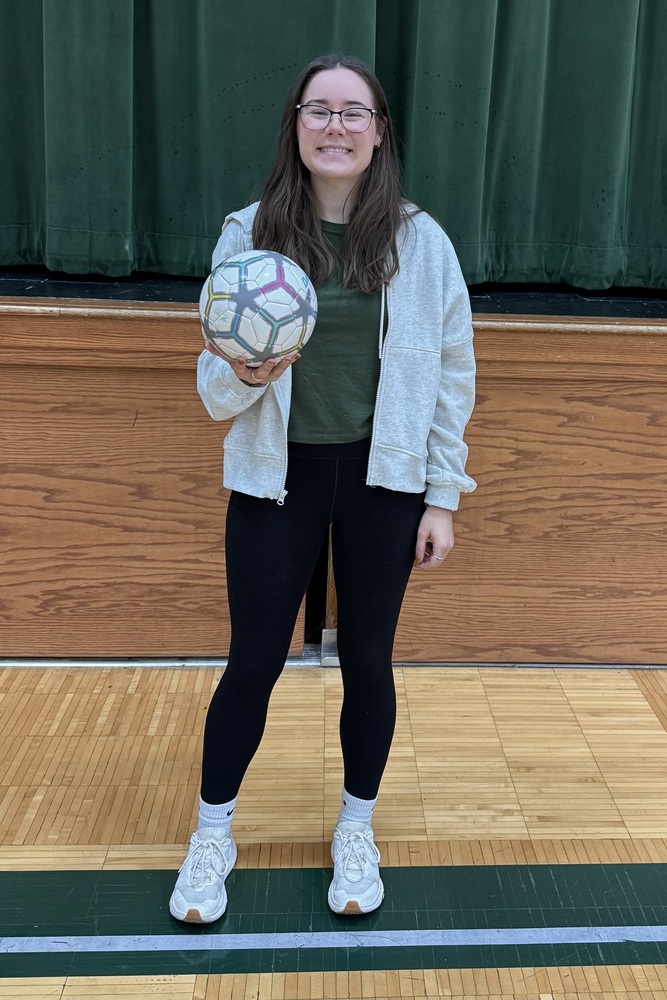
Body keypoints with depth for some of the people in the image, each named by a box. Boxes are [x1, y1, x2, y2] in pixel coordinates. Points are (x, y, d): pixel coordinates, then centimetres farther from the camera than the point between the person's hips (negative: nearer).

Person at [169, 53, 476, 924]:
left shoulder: (419, 240, -2)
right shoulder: (249, 233, -2)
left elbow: (453, 374, 2)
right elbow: (213, 385, 0)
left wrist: (441, 499, -1)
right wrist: (242, 375, -24)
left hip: (382, 479, 1)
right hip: (276, 478, 0)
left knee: (368, 660, 12)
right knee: (254, 660, 7)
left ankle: (357, 832, 34)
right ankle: (213, 836, 29)